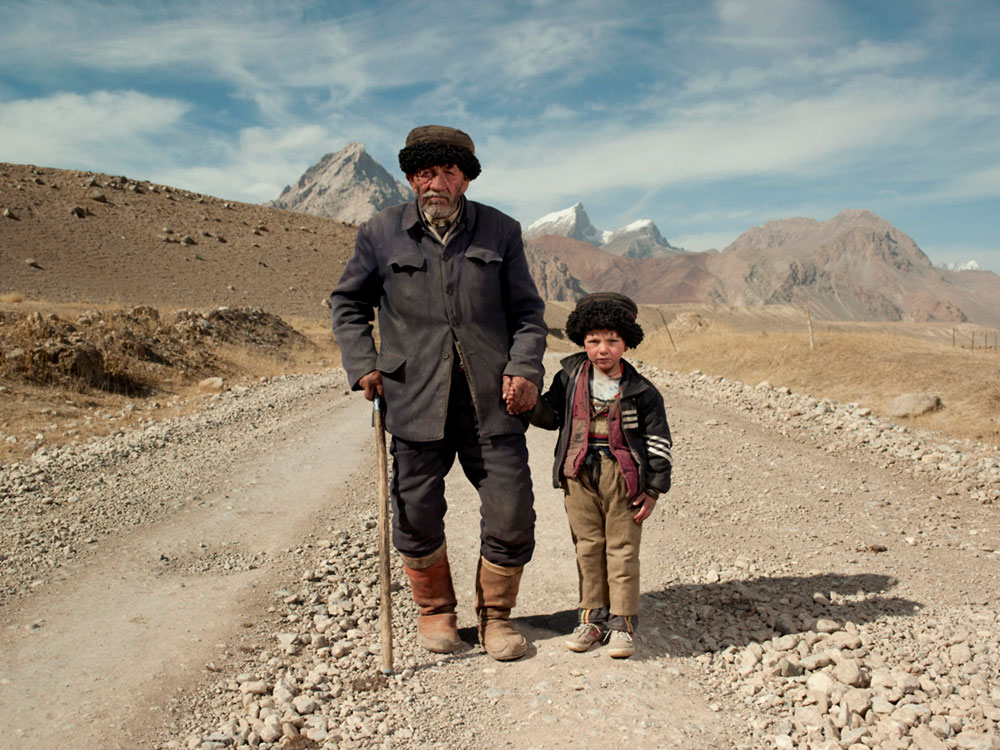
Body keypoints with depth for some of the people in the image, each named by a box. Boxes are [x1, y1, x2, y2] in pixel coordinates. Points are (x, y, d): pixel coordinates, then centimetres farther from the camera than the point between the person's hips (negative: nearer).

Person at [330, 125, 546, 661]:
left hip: (492, 401, 0)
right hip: (416, 401, 0)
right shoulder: (381, 233, 6)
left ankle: (495, 615, 27)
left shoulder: (501, 232, 7)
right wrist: (363, 364, 2)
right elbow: (347, 302, 16)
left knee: (511, 518, 1)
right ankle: (435, 611, 36)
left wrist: (524, 368, -6)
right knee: (417, 517, 9)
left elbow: (527, 311, 10)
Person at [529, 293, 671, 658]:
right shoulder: (571, 375, 3)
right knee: (587, 546, 11)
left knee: (622, 549, 5)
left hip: (622, 476, -3)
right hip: (579, 474, 3)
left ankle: (622, 622, 17)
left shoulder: (641, 391, -5)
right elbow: (551, 415, 11)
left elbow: (658, 441, -1)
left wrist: (653, 490, -3)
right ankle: (593, 617, 25)